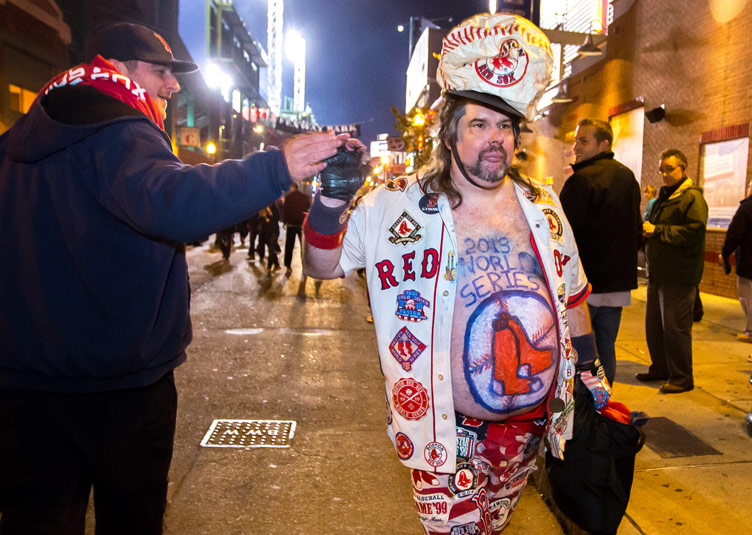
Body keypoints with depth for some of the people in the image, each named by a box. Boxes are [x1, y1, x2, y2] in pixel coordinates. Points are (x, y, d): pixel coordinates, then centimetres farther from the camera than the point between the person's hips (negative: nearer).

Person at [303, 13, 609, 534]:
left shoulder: (543, 206, 4)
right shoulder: (396, 206, -10)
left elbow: (572, 292, 14)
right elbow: (322, 264, -6)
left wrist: (590, 368, 16)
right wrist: (332, 200, -23)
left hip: (535, 422, 5)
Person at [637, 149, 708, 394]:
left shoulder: (692, 197, -11)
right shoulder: (664, 196, 19)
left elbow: (695, 231, -23)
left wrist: (658, 231, -20)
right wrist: (646, 230, 6)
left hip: (679, 277, -9)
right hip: (658, 274, 9)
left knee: (675, 328, -4)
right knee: (654, 326, 15)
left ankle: (682, 377, 8)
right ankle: (660, 369, 29)